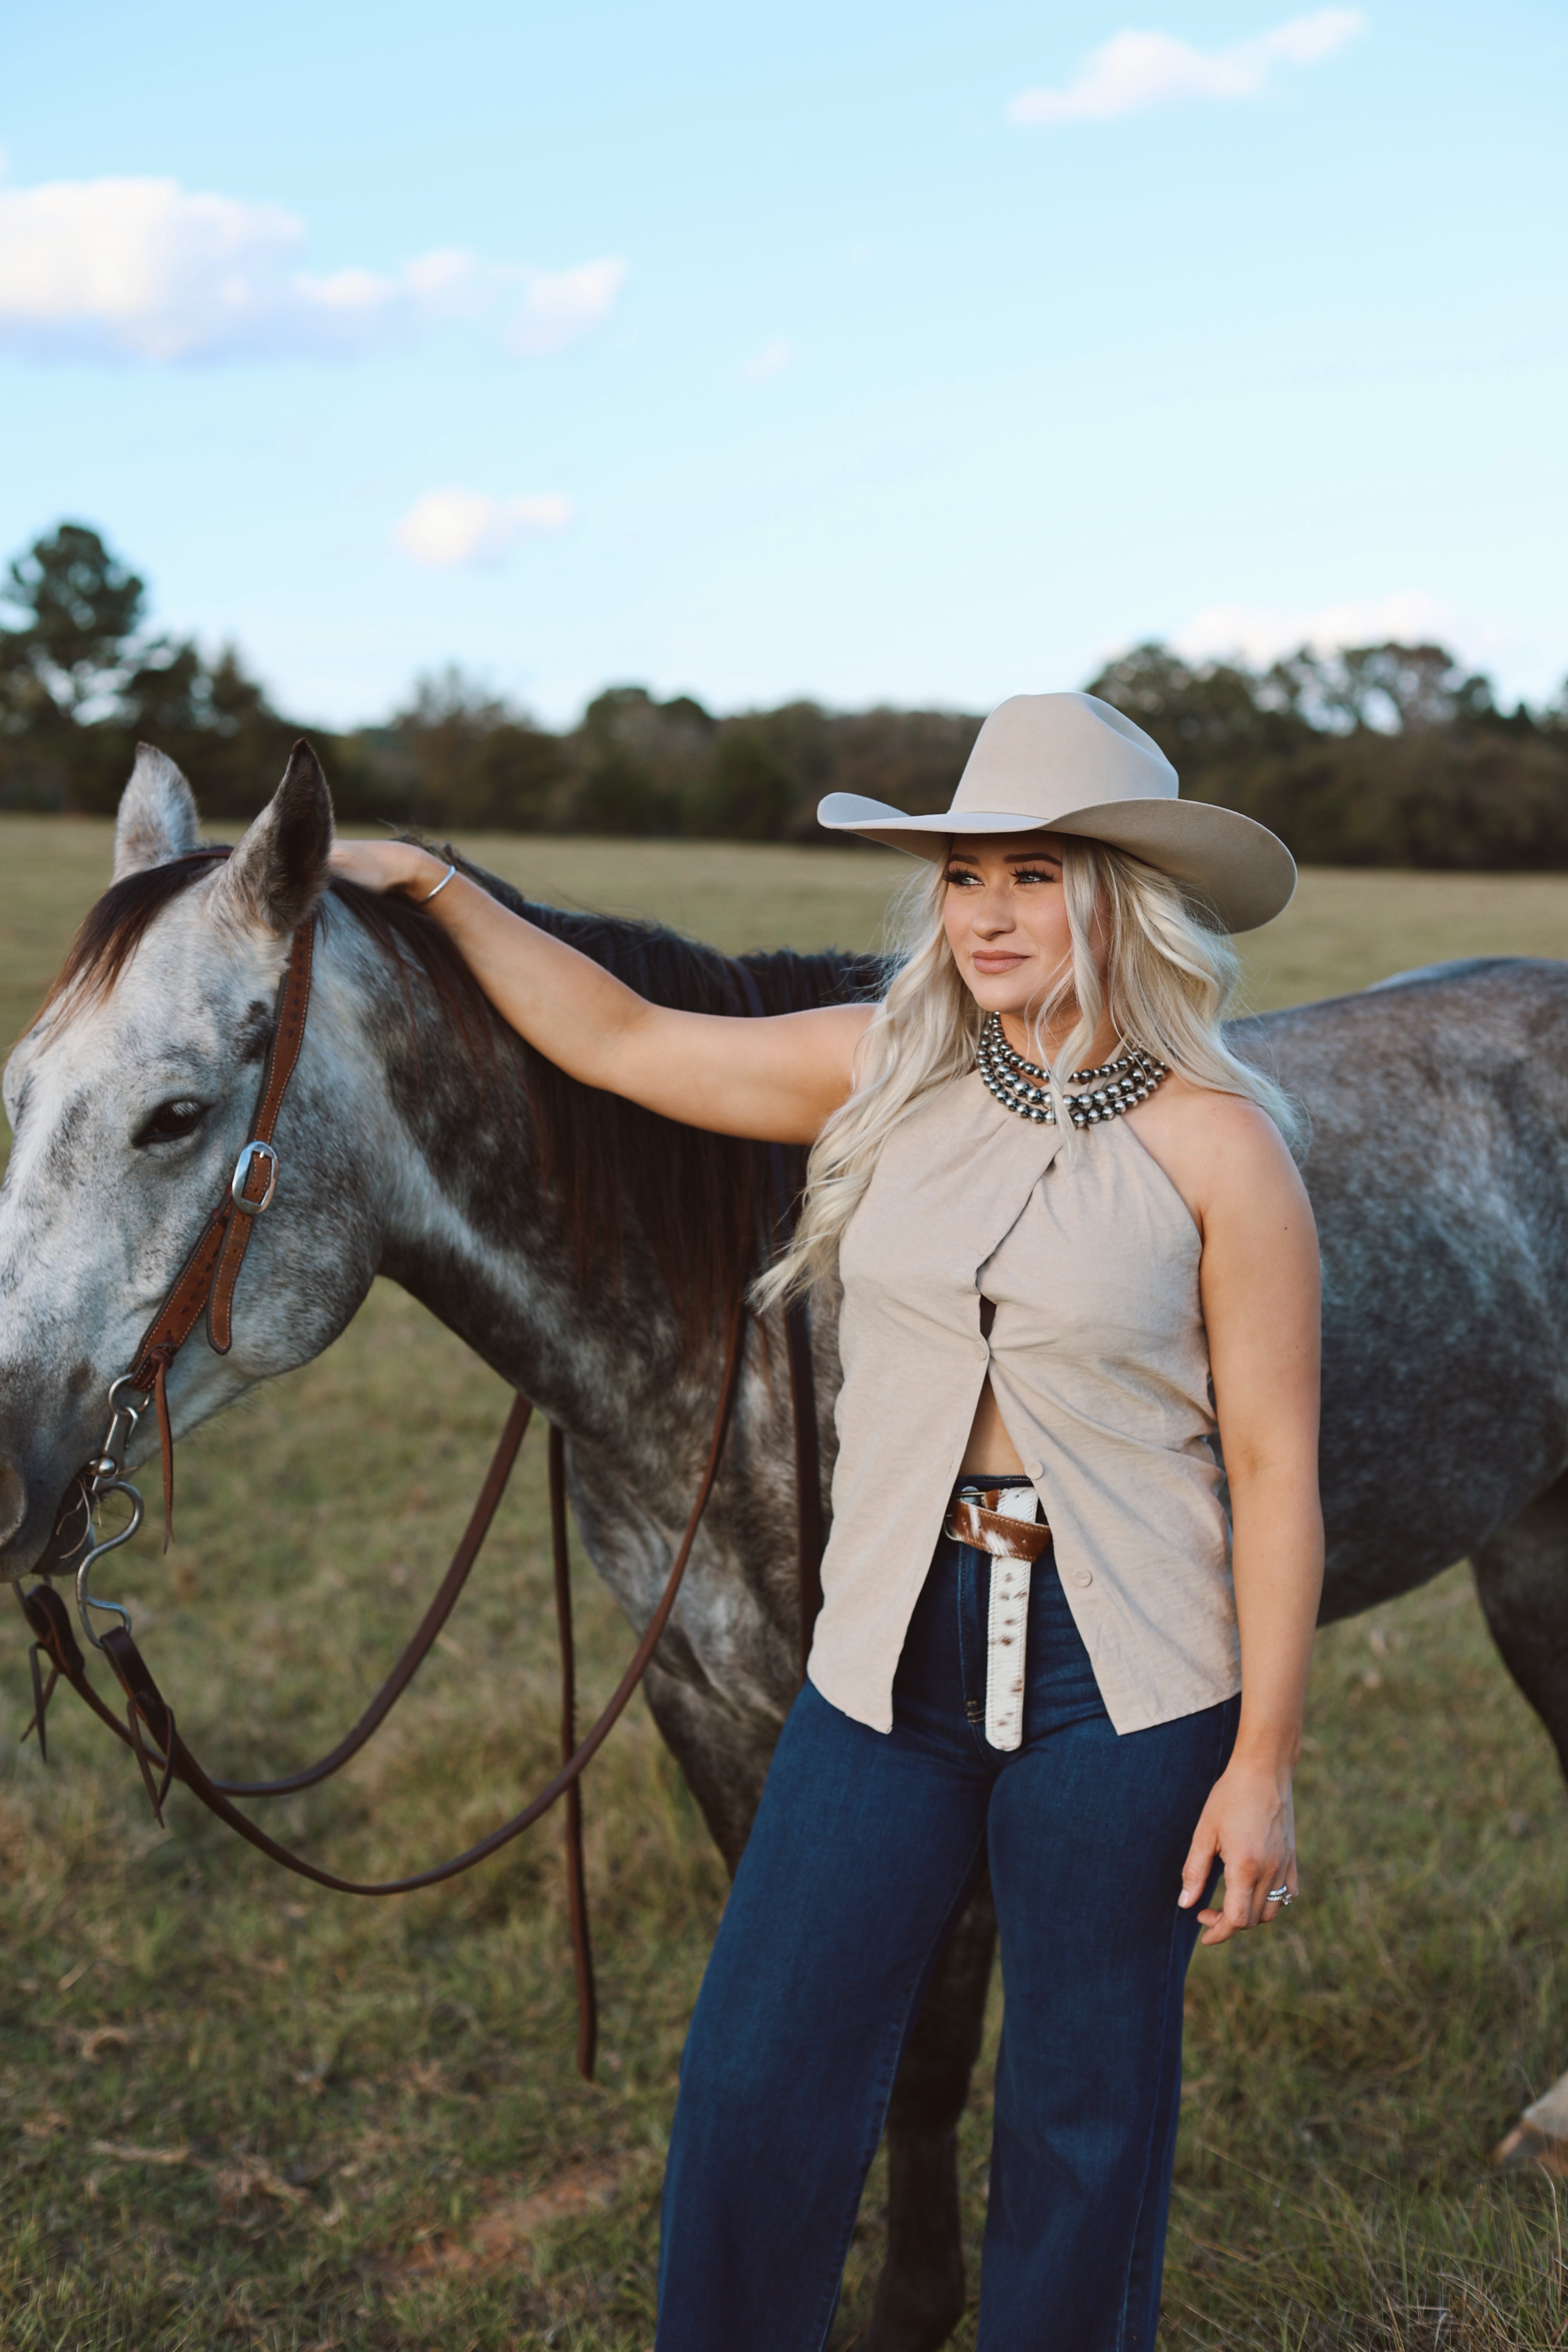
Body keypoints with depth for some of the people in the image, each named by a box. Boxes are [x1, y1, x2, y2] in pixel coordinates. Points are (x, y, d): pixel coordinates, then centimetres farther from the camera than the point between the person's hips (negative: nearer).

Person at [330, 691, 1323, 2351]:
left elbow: (1274, 1469, -7)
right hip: (893, 1655, 4)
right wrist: (429, 886, 12)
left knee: (1085, 2116, 13)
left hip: (1127, 1684, -3)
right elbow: (619, 1043, 12)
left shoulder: (1216, 1142, -9)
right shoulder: (885, 1075, 2)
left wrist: (1262, 1765, -7)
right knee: (758, 2086, 8)